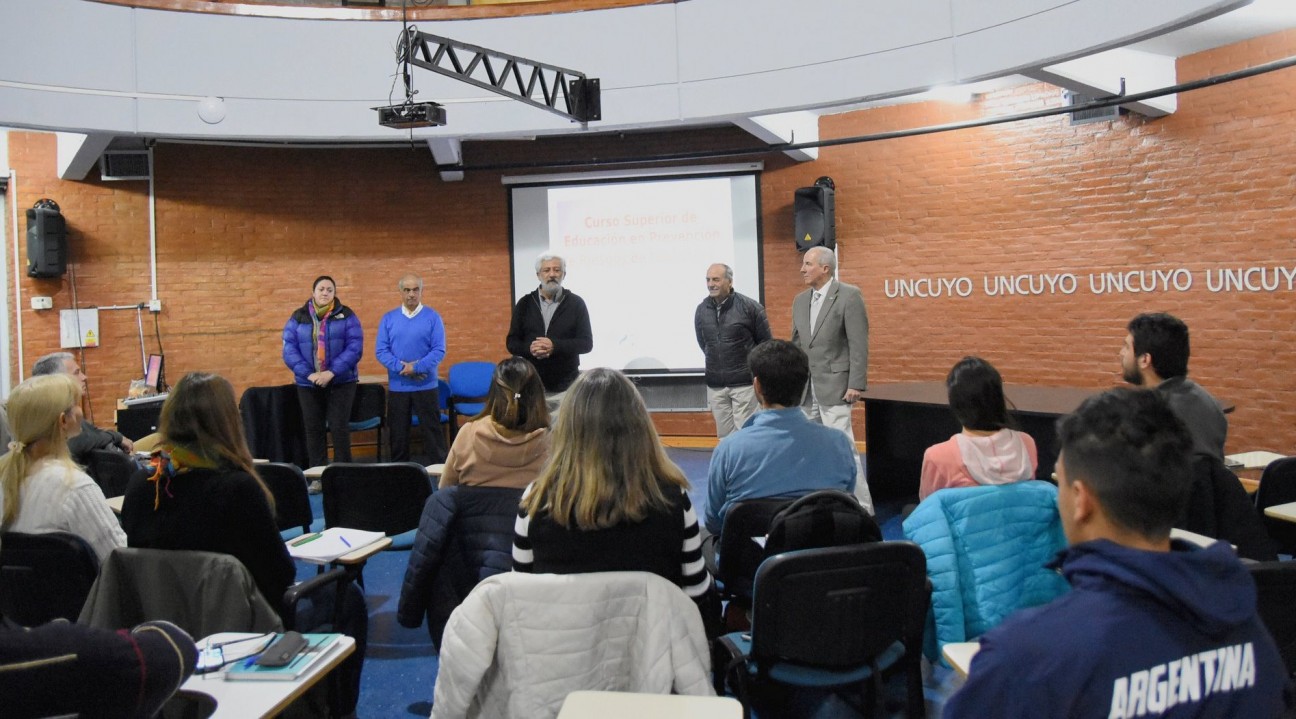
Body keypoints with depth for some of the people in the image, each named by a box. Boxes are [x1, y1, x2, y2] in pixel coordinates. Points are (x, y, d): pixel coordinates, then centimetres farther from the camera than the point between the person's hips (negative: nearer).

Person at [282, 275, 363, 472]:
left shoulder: (346, 316, -1)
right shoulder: (298, 317, 4)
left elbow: (355, 348, -10)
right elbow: (289, 350, -2)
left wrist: (332, 372, -19)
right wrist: (308, 374, -15)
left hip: (341, 382, -2)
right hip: (308, 384, 2)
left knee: (339, 428, -2)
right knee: (313, 430, 8)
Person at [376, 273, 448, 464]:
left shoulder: (432, 317, -2)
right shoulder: (389, 318, 5)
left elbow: (439, 350, -8)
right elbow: (381, 351, -1)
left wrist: (416, 367, -19)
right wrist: (401, 367, -16)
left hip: (426, 386, -2)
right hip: (397, 386, 2)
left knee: (432, 431, 2)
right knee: (398, 434, 10)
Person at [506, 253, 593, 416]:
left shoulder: (576, 303, 2)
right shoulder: (525, 303, 7)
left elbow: (586, 343, -3)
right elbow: (512, 342, 8)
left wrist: (555, 346, -18)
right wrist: (530, 348, -15)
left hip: (566, 386, -2)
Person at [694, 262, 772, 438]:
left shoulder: (750, 307, -9)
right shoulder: (701, 310, 1)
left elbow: (766, 342, 1)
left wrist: (752, 365, 8)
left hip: (744, 382, -4)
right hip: (715, 384, 4)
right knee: (724, 435, 10)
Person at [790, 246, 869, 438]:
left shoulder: (849, 295, -8)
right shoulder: (800, 300, 12)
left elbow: (858, 344, -12)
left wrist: (856, 384, -16)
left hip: (835, 385, -7)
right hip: (803, 388, 7)